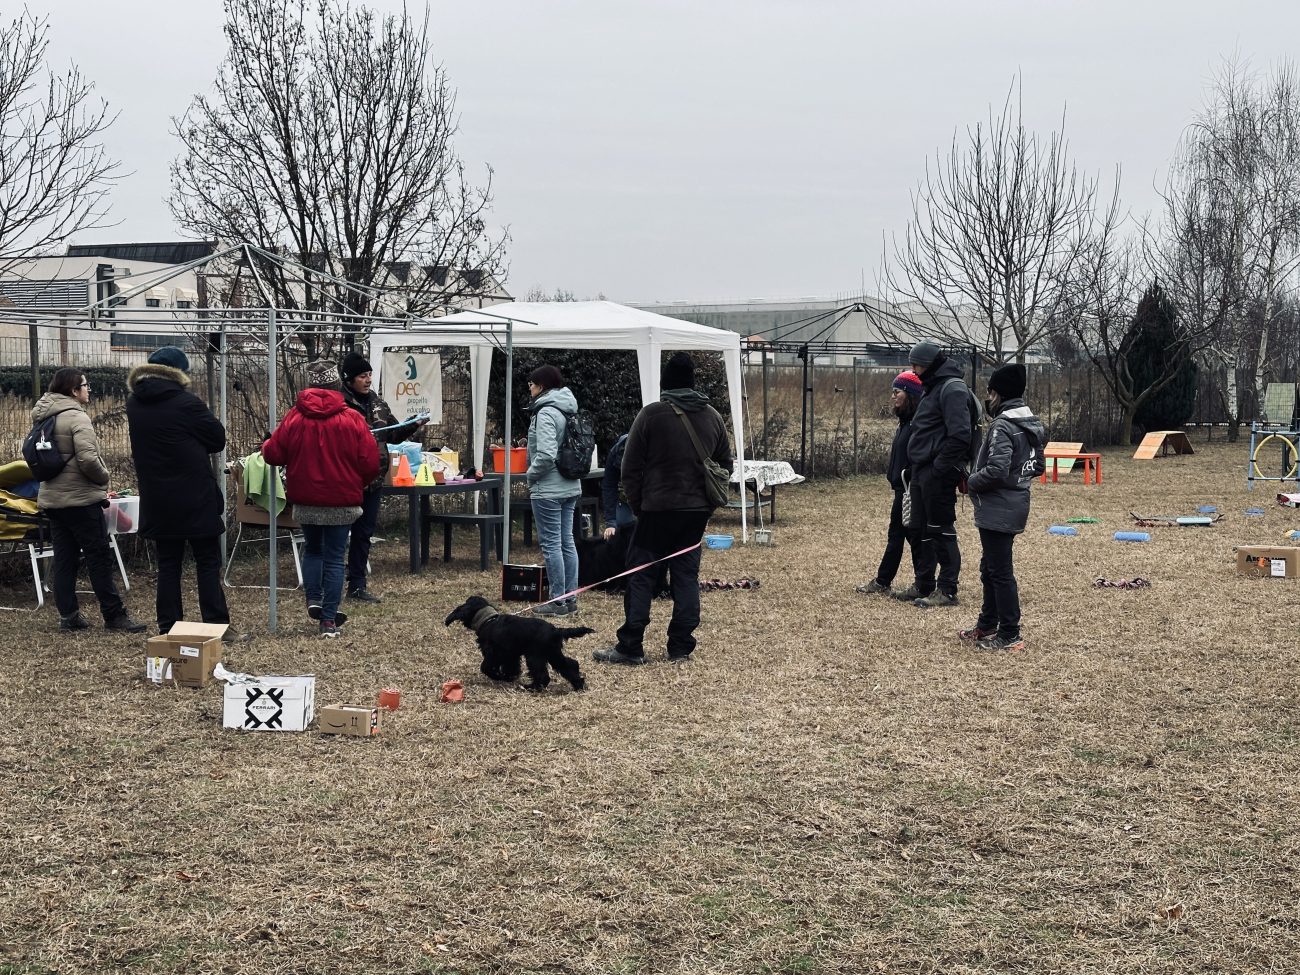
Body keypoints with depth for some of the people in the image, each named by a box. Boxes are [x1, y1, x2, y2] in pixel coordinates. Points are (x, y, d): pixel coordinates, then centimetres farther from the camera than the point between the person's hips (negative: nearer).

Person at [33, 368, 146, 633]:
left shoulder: (43, 417, 13)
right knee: (99, 557, -3)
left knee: (64, 558, 10)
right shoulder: (76, 418, -15)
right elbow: (88, 459, -25)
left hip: (51, 498, 8)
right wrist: (104, 478, -5)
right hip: (79, 499, -8)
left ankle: (68, 615, 12)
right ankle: (114, 616, 0)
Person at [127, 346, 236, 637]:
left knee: (168, 564, 11)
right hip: (196, 499, -5)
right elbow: (218, 439, -4)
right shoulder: (186, 403, -14)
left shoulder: (134, 404, 5)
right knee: (208, 563, 2)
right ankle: (216, 624, 0)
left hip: (157, 501, 5)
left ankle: (168, 627, 11)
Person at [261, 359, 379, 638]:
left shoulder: (294, 417, -9)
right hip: (341, 501, -1)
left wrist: (266, 446, 19)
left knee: (312, 548, 25)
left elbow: (273, 455, -5)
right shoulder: (352, 419, -11)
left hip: (305, 500, 2)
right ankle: (329, 620, 6)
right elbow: (370, 463, -10)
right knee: (334, 557, 6)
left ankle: (313, 598, 11)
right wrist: (356, 485, 10)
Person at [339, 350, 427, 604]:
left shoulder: (377, 403, 12)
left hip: (373, 479, 7)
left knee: (364, 532, 12)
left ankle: (357, 585, 20)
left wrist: (414, 425, 3)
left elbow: (394, 434, 18)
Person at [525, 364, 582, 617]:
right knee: (567, 541, 12)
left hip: (548, 489, -9)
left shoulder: (546, 413, -16)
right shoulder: (568, 410, 11)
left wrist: (531, 474, -10)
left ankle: (558, 601, 1)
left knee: (551, 543, -3)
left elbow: (546, 454, -25)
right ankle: (571, 598, 17)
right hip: (570, 486, 9)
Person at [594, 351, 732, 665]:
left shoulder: (651, 415, -8)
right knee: (686, 574, 10)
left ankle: (630, 647, 2)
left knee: (640, 575, 2)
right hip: (697, 510, 5)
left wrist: (637, 504, 6)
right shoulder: (713, 417, 8)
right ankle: (681, 647, 10)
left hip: (657, 509, -5)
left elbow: (631, 468, -5)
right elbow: (725, 465, 15)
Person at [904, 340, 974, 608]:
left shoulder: (952, 388, -13)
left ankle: (947, 591, 1)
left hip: (938, 474, -10)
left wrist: (939, 468, -20)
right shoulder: (933, 387, 19)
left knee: (941, 530, -4)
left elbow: (959, 435, -22)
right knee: (923, 529, 15)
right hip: (922, 471, 10)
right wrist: (917, 466, 16)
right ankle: (924, 585, 24)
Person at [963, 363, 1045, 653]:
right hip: (1015, 504, 10)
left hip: (998, 510, -10)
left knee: (1000, 572, -4)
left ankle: (1009, 636, 1)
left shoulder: (1003, 426, -19)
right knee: (990, 568, 20)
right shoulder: (1030, 424, 11)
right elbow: (1035, 465, 18)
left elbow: (996, 470, -28)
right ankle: (987, 626, 30)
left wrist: (972, 481, -9)